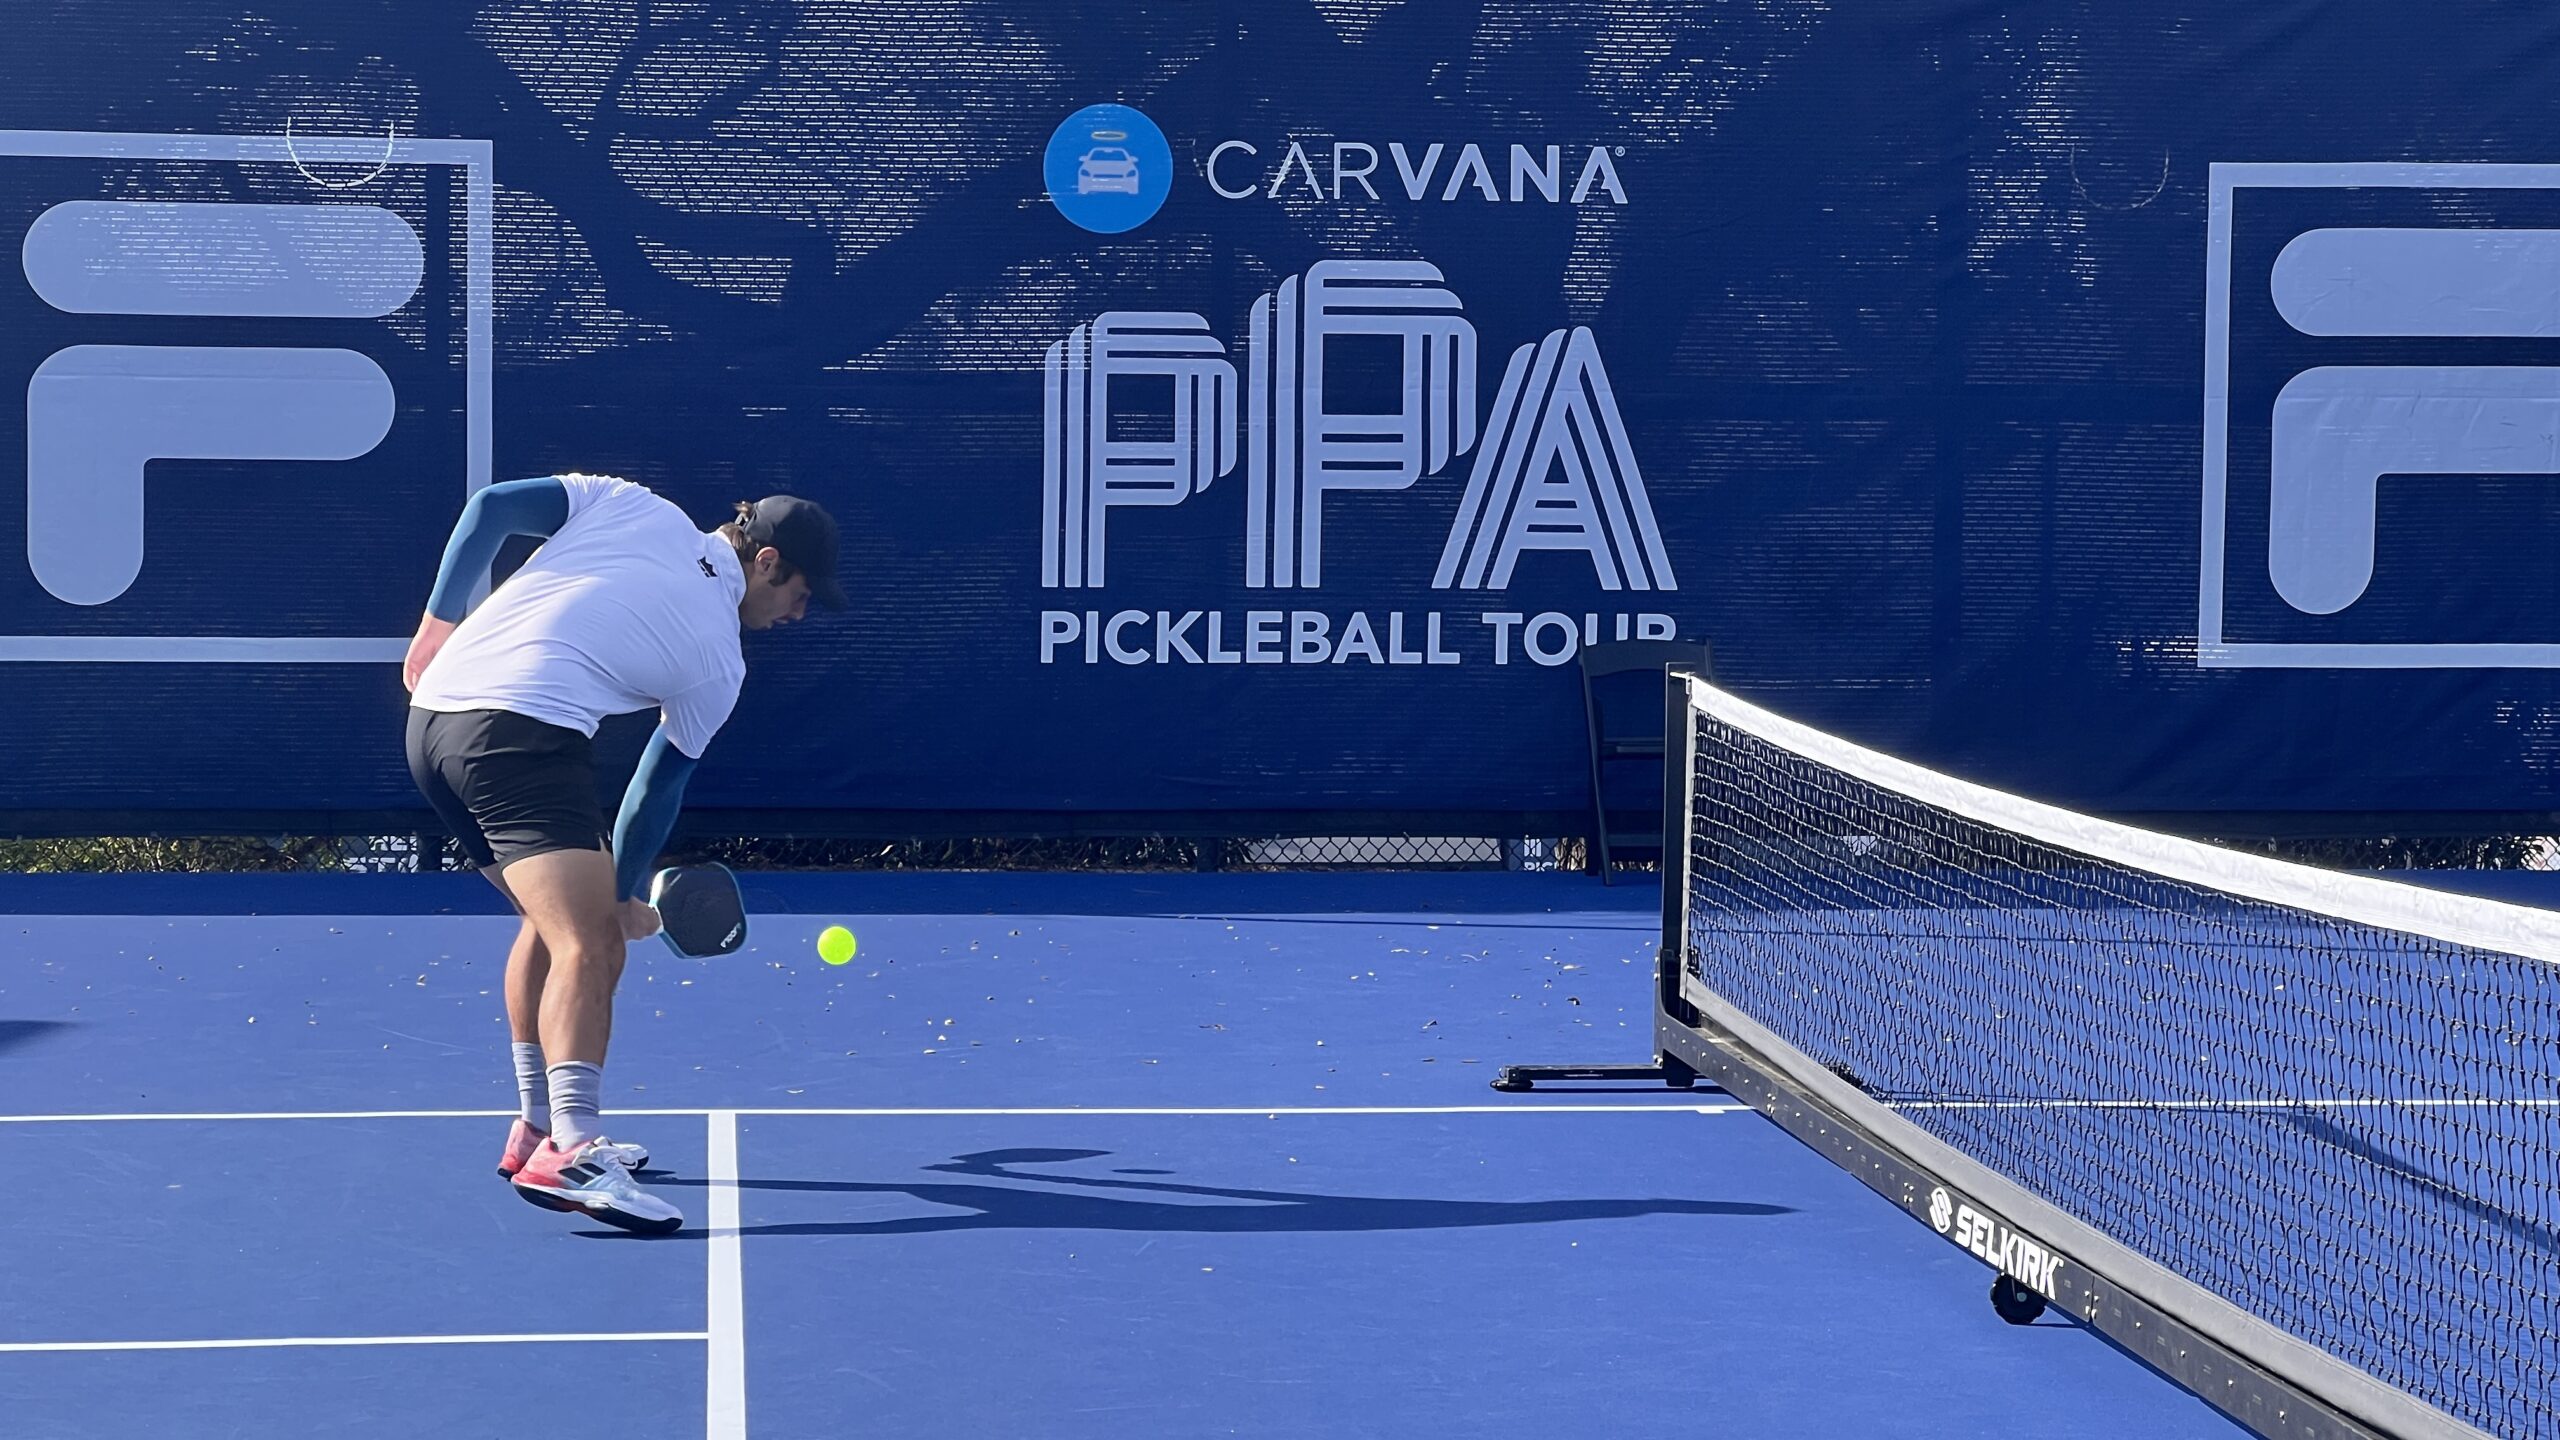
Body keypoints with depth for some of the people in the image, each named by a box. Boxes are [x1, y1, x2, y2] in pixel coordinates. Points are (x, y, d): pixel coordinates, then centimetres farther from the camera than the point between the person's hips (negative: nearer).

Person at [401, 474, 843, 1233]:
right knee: (590, 941, -17)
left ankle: (540, 1127, 30)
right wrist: (626, 893, 28)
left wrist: (439, 620, 16)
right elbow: (660, 786, 14)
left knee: (555, 918, 23)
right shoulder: (718, 659, 5)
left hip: (433, 711, 8)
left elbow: (490, 507, 11)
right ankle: (573, 1153, -34)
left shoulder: (628, 503, 16)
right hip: (521, 730, -8)